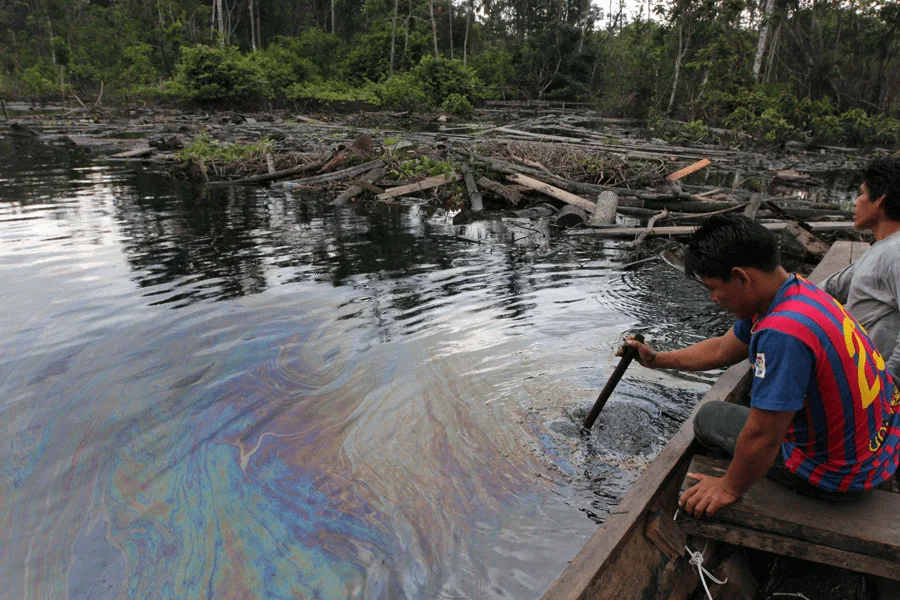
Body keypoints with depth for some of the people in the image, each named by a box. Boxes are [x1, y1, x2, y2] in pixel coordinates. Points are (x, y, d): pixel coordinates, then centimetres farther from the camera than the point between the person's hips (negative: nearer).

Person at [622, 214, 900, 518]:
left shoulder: (783, 333, -35)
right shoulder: (797, 290, -3)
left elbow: (762, 438, -29)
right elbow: (722, 350, 12)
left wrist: (729, 488, -12)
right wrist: (657, 359, 17)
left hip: (840, 472, -8)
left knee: (709, 417, 8)